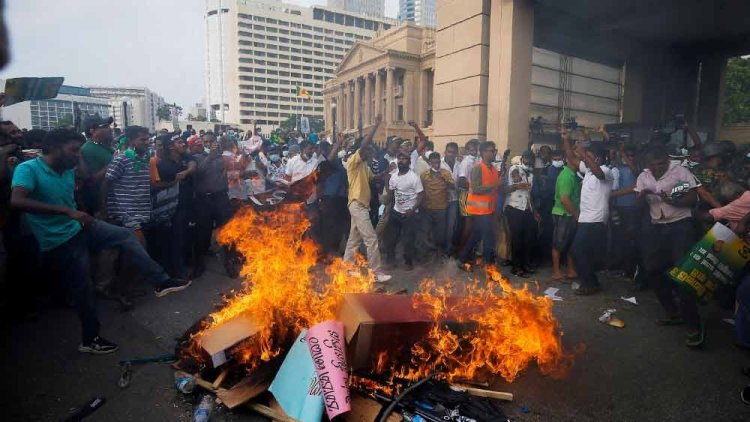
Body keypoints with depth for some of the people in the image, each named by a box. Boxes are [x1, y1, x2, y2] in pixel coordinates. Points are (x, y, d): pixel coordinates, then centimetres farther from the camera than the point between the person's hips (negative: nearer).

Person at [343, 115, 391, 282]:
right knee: (371, 238, -11)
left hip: (362, 204, 10)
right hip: (357, 204, -10)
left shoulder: (364, 165, 19)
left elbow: (370, 180, 17)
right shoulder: (353, 160, -9)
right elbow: (363, 144, -23)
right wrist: (376, 125, -21)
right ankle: (377, 272, -6)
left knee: (354, 238, 13)